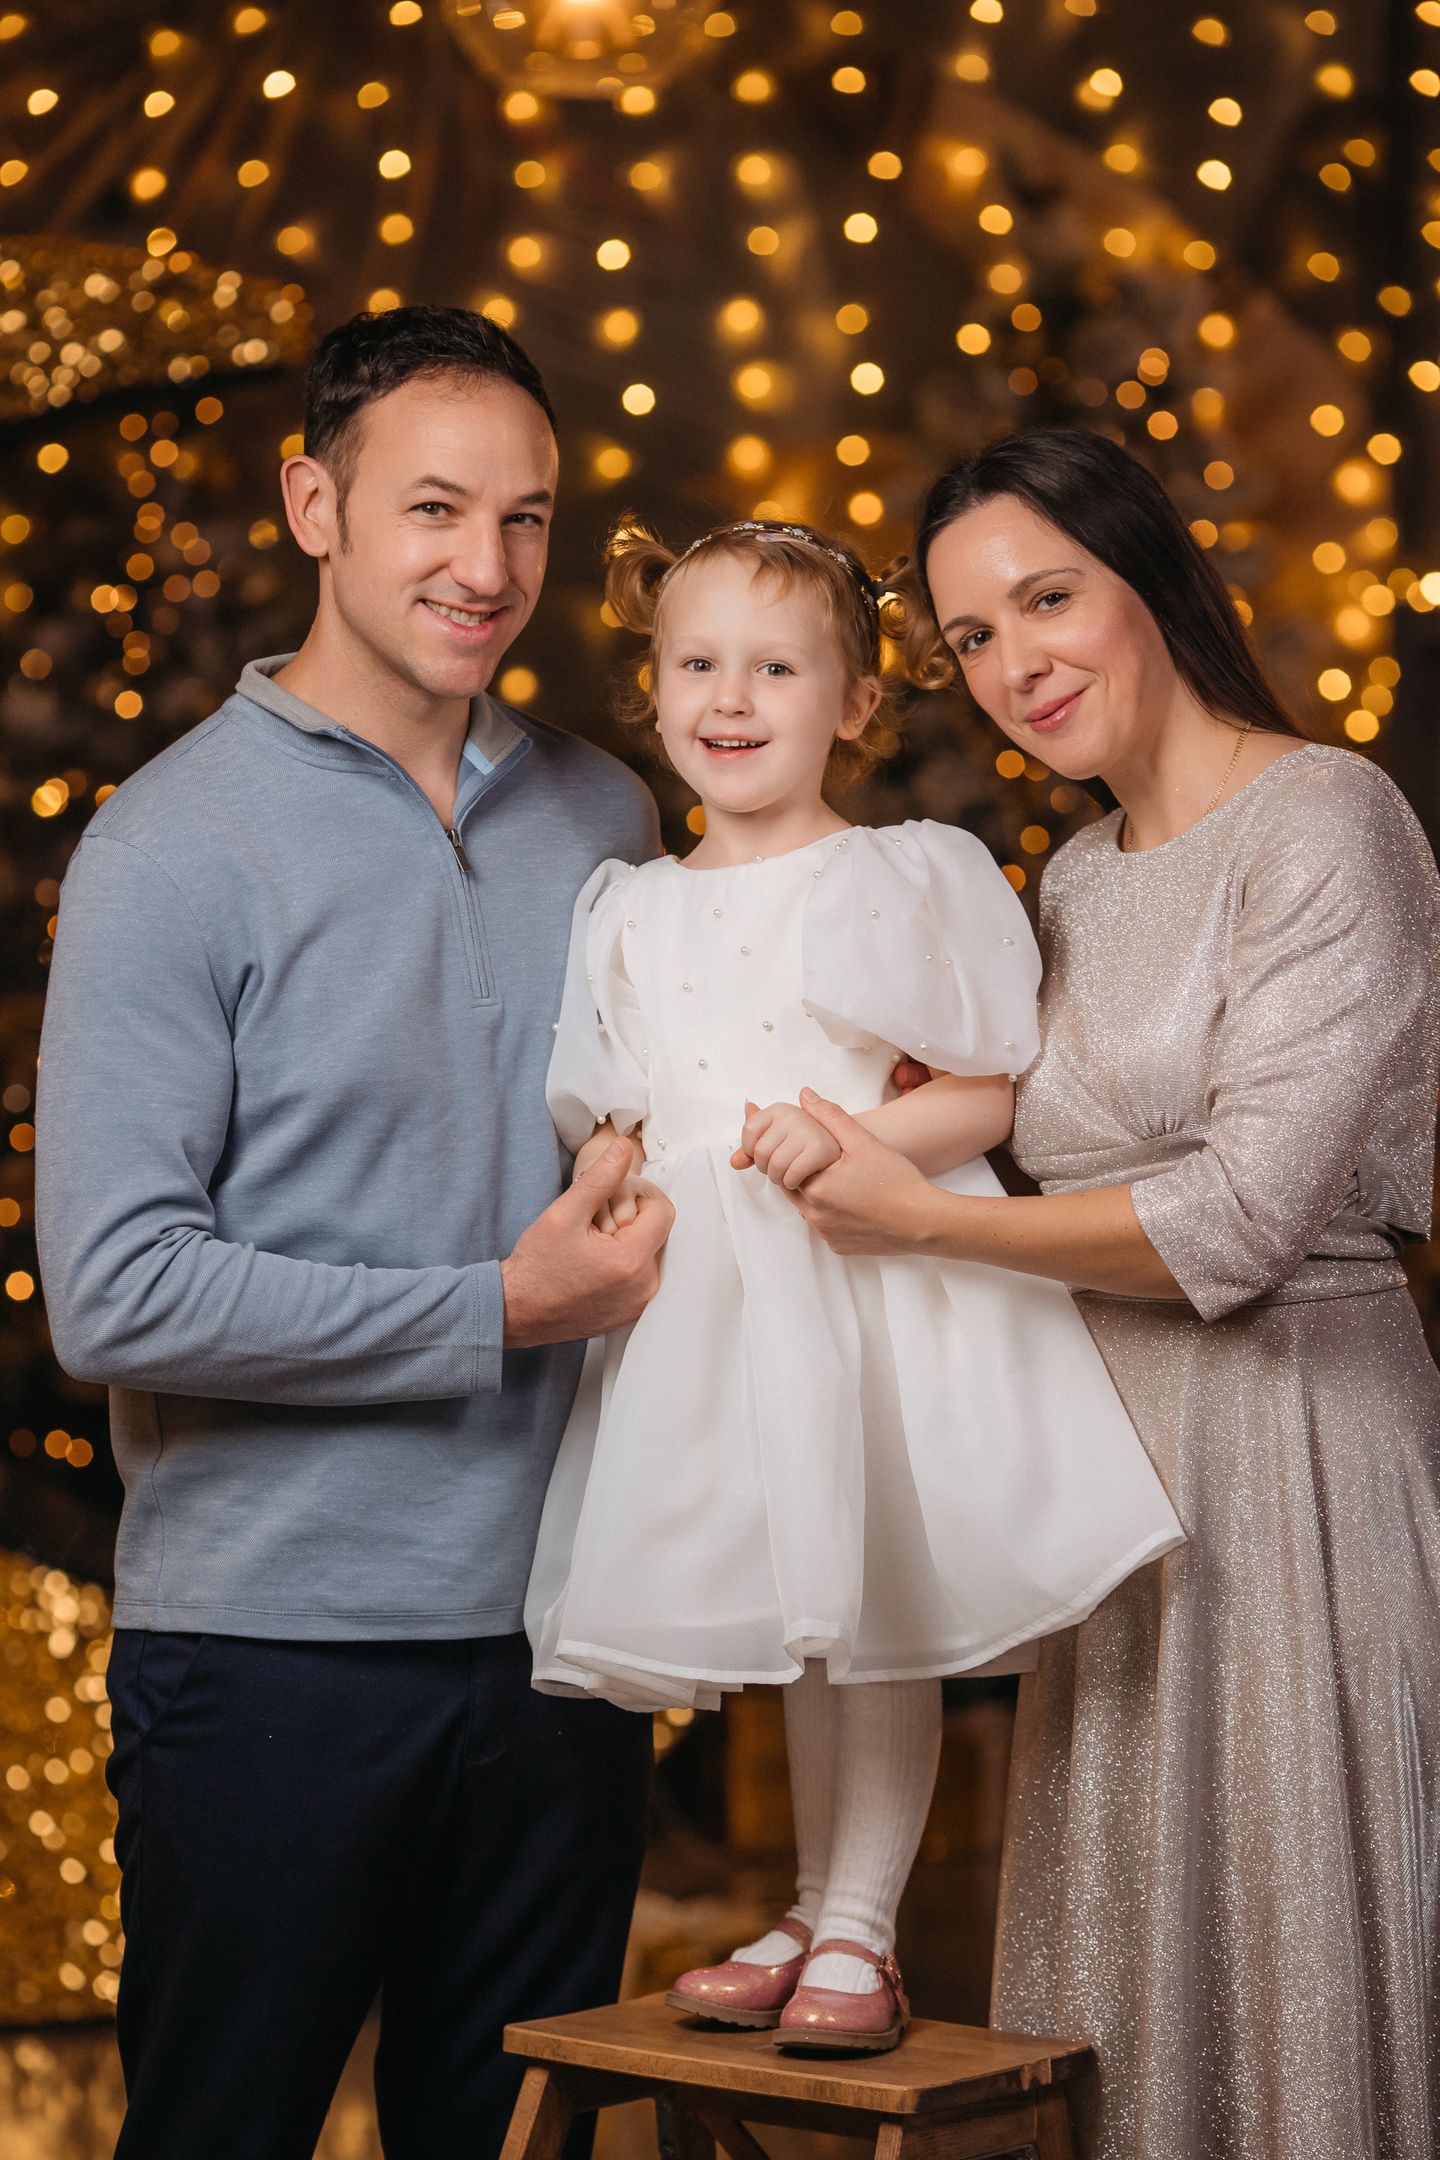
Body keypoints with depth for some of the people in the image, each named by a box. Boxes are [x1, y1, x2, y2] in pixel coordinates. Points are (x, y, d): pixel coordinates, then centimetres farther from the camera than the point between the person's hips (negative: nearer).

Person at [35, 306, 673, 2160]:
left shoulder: (602, 820, 9)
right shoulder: (177, 842, -9)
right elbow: (115, 1295, -16)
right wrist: (504, 1312, -15)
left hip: (553, 1632, 5)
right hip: (274, 1644, -5)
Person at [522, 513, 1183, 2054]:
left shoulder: (898, 881, -4)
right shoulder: (630, 912, 11)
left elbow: (991, 1095, -5)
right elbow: (610, 1105, 20)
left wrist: (849, 1140, -19)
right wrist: (612, 1168, -1)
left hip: (876, 1281, -5)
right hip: (708, 1293, 5)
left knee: (879, 1613, -1)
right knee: (789, 1626, 13)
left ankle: (860, 1934, 11)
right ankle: (811, 1913, 25)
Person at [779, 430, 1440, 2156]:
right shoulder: (1074, 880, 14)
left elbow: (1247, 1214, -18)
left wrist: (922, 1218, -11)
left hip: (1287, 1439, -8)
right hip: (1108, 1454, 8)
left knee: (1285, 1952, 1)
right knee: (1127, 1988, 13)